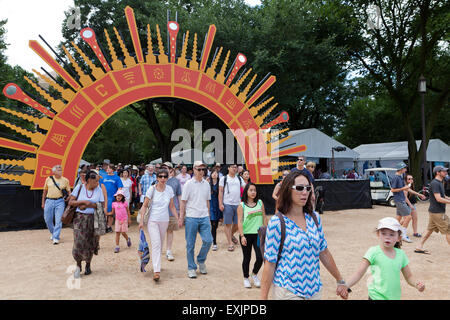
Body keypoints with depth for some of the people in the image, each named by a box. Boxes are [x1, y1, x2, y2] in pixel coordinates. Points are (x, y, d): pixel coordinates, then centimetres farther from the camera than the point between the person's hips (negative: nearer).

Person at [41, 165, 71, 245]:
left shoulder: (65, 180, 2)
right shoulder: (48, 179, 6)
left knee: (58, 220, -6)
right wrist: (43, 203, 13)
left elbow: (68, 192, 7)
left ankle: (56, 237, 2)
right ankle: (52, 232, 35)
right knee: (48, 219, 11)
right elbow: (45, 191, 14)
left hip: (60, 201, -2)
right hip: (49, 201, 2)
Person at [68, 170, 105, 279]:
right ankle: (78, 266, 11)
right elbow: (70, 202, -4)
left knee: (90, 244, 6)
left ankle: (88, 265, 28)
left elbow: (102, 206, -1)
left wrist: (89, 205, -14)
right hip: (80, 219, -1)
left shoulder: (98, 190, 1)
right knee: (79, 243, -11)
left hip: (93, 220, 1)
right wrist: (84, 201, -17)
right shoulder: (79, 188, -2)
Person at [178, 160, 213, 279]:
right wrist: (181, 218, -5)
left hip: (204, 217, 3)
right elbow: (183, 202, -2)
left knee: (208, 240, -4)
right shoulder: (189, 184, -3)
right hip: (191, 217, -3)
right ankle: (191, 268, 18)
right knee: (190, 244, 4)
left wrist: (208, 217, 15)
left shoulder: (206, 184, 9)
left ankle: (201, 260, 22)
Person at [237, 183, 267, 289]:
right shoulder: (241, 205, -2)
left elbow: (264, 218, 11)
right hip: (246, 235, -2)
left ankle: (254, 274, 24)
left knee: (260, 257, -5)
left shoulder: (260, 202, 6)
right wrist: (242, 236, -14)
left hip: (258, 234, 2)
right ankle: (246, 278, 30)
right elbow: (240, 222, -6)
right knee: (247, 258, 9)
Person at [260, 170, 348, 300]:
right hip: (288, 291, -5)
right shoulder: (277, 222, -14)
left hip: (314, 290, 5)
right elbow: (270, 264, -12)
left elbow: (324, 252, 10)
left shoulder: (314, 218, 1)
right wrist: (263, 297, -11)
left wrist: (340, 281, 16)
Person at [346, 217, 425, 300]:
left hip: (395, 297, 5)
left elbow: (409, 277, 13)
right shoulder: (374, 252, -12)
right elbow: (359, 274, -12)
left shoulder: (401, 254, 1)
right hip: (377, 297, -4)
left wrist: (417, 284, -8)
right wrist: (345, 286, -24)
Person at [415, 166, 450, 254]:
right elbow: (439, 199, -24)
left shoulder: (440, 183, 15)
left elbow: (442, 195, 26)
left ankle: (419, 247, 16)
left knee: (430, 229, 13)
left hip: (434, 211, 10)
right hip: (437, 212, -10)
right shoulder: (435, 183, -17)